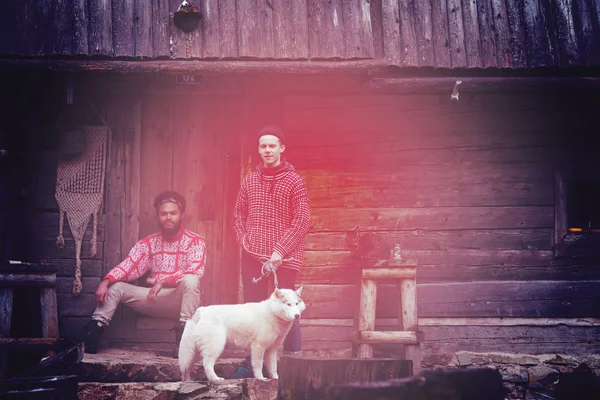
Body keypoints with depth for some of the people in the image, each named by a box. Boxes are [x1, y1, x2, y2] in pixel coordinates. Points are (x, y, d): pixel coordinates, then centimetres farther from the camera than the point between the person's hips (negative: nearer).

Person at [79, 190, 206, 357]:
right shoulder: (149, 242, 6)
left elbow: (195, 272, -22)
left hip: (182, 299, -4)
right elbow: (129, 266, -4)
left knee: (190, 280, -35)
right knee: (115, 286, -7)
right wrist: (106, 281, -23)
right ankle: (93, 331, -17)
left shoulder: (195, 241, -6)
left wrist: (164, 281, -33)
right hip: (155, 298, 4)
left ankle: (184, 335, -33)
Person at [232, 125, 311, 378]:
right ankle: (251, 362, 19)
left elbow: (302, 220, -9)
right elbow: (239, 213, 19)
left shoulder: (294, 181, -3)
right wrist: (243, 238, 2)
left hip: (283, 259, -4)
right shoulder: (249, 181, 10)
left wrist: (280, 250, -15)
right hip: (252, 257, 5)